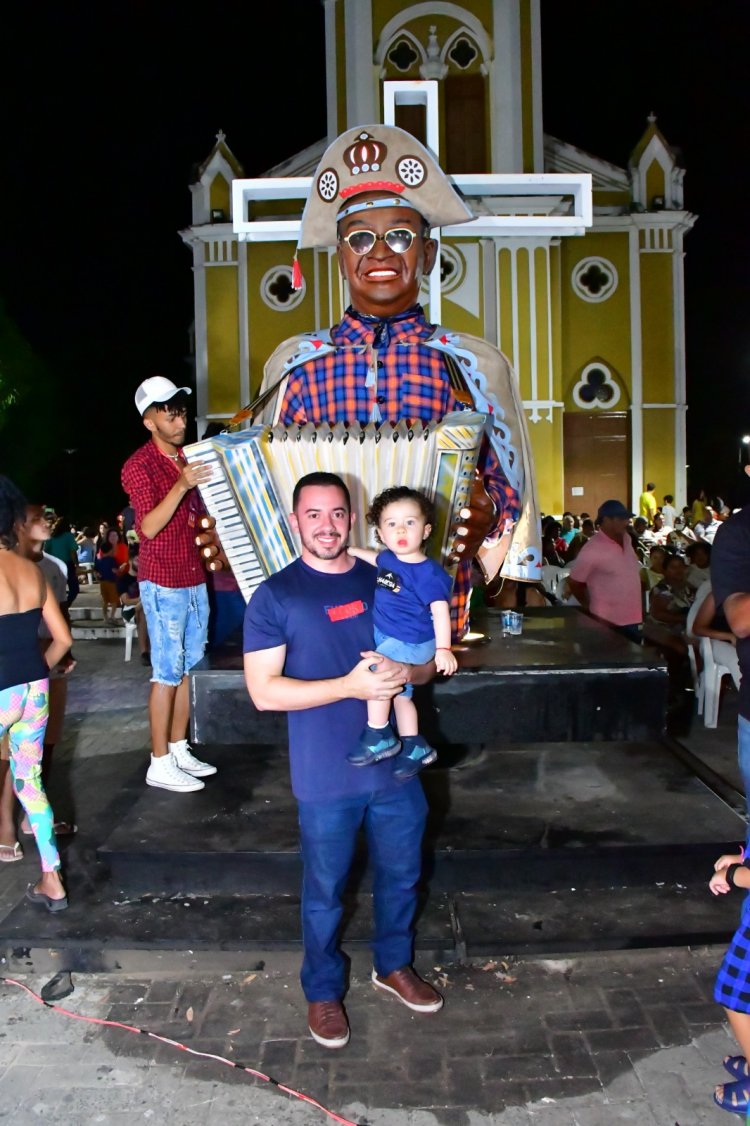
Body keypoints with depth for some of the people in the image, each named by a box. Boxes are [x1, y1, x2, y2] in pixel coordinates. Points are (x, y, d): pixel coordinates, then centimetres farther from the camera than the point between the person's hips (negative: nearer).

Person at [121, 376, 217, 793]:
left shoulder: (189, 459, 12)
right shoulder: (139, 465, -11)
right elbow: (149, 527, -23)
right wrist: (182, 485, -32)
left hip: (195, 579, 7)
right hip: (163, 583, -7)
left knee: (188, 668, 11)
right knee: (167, 672, -4)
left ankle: (179, 749, 22)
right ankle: (160, 764, 4)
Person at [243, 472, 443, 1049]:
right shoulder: (276, 595, -10)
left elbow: (428, 661, 9)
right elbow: (264, 690, -15)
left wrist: (405, 672, -16)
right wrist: (351, 686, -24)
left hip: (395, 763, 4)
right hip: (327, 775, -4)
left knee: (401, 875, 21)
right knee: (325, 890, 13)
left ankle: (394, 965, 46)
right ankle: (323, 990, 37)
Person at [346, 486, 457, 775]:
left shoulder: (428, 573, -24)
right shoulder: (389, 559, -1)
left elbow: (440, 611, -29)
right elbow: (375, 558, 24)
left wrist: (443, 649, -39)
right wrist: (349, 550, 34)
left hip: (410, 643, -8)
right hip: (385, 637, 8)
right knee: (400, 694, 18)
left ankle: (379, 738, -6)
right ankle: (414, 747, 35)